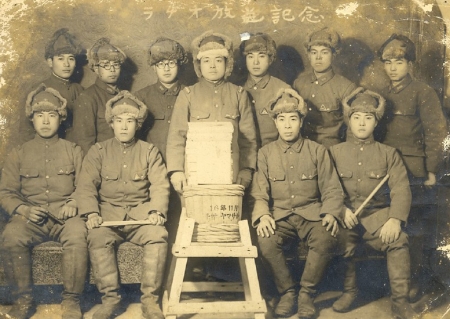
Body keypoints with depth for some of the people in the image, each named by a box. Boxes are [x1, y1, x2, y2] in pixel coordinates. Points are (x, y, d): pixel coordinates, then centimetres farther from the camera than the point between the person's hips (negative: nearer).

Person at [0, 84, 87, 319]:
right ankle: (24, 300, -17)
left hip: (65, 217, -1)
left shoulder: (73, 151, 16)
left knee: (77, 235, -35)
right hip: (31, 217, 1)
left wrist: (73, 204, -12)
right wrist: (23, 209, -9)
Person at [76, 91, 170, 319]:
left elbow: (160, 185, 2)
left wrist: (157, 211, -17)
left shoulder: (149, 152, 13)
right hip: (108, 212, 0)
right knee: (97, 237, -31)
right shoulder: (98, 151, 12)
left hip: (141, 213, 0)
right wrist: (91, 213, -17)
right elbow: (86, 185, 1)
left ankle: (150, 298, -20)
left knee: (158, 235, -29)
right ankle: (110, 298, -20)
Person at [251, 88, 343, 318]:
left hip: (311, 213, 0)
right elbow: (259, 193, 2)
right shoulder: (265, 153, 10)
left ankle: (306, 294, -10)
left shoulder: (318, 151, 10)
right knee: (265, 241, -32)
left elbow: (332, 189, 5)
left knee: (326, 239, -33)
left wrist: (331, 213, -14)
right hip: (279, 215, 0)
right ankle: (287, 291, -6)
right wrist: (263, 215, -18)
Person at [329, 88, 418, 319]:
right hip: (345, 216, 0)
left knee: (399, 240, -28)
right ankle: (349, 291, -2)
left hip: (377, 214, 0)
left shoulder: (388, 154, 11)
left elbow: (401, 189, -1)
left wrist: (395, 219, -18)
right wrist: (341, 209, -18)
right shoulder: (335, 152, 11)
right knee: (338, 240, -30)